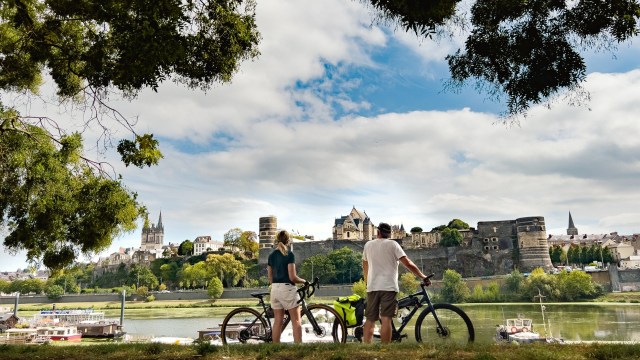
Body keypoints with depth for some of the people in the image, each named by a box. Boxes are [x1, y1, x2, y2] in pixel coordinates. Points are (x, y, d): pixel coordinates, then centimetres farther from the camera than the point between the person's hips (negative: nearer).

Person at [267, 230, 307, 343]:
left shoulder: (271, 255, 9)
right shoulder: (289, 254, -10)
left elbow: (270, 277, 11)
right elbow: (292, 277, -14)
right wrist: (304, 281, 1)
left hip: (275, 289, 6)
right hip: (287, 288, -6)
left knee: (277, 321, 9)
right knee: (296, 321, 0)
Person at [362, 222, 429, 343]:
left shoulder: (368, 245, 12)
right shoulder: (392, 244, 0)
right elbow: (408, 263, -7)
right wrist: (423, 276, 0)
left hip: (372, 287, 4)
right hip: (388, 287, -4)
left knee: (370, 319, 8)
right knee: (386, 319, -7)